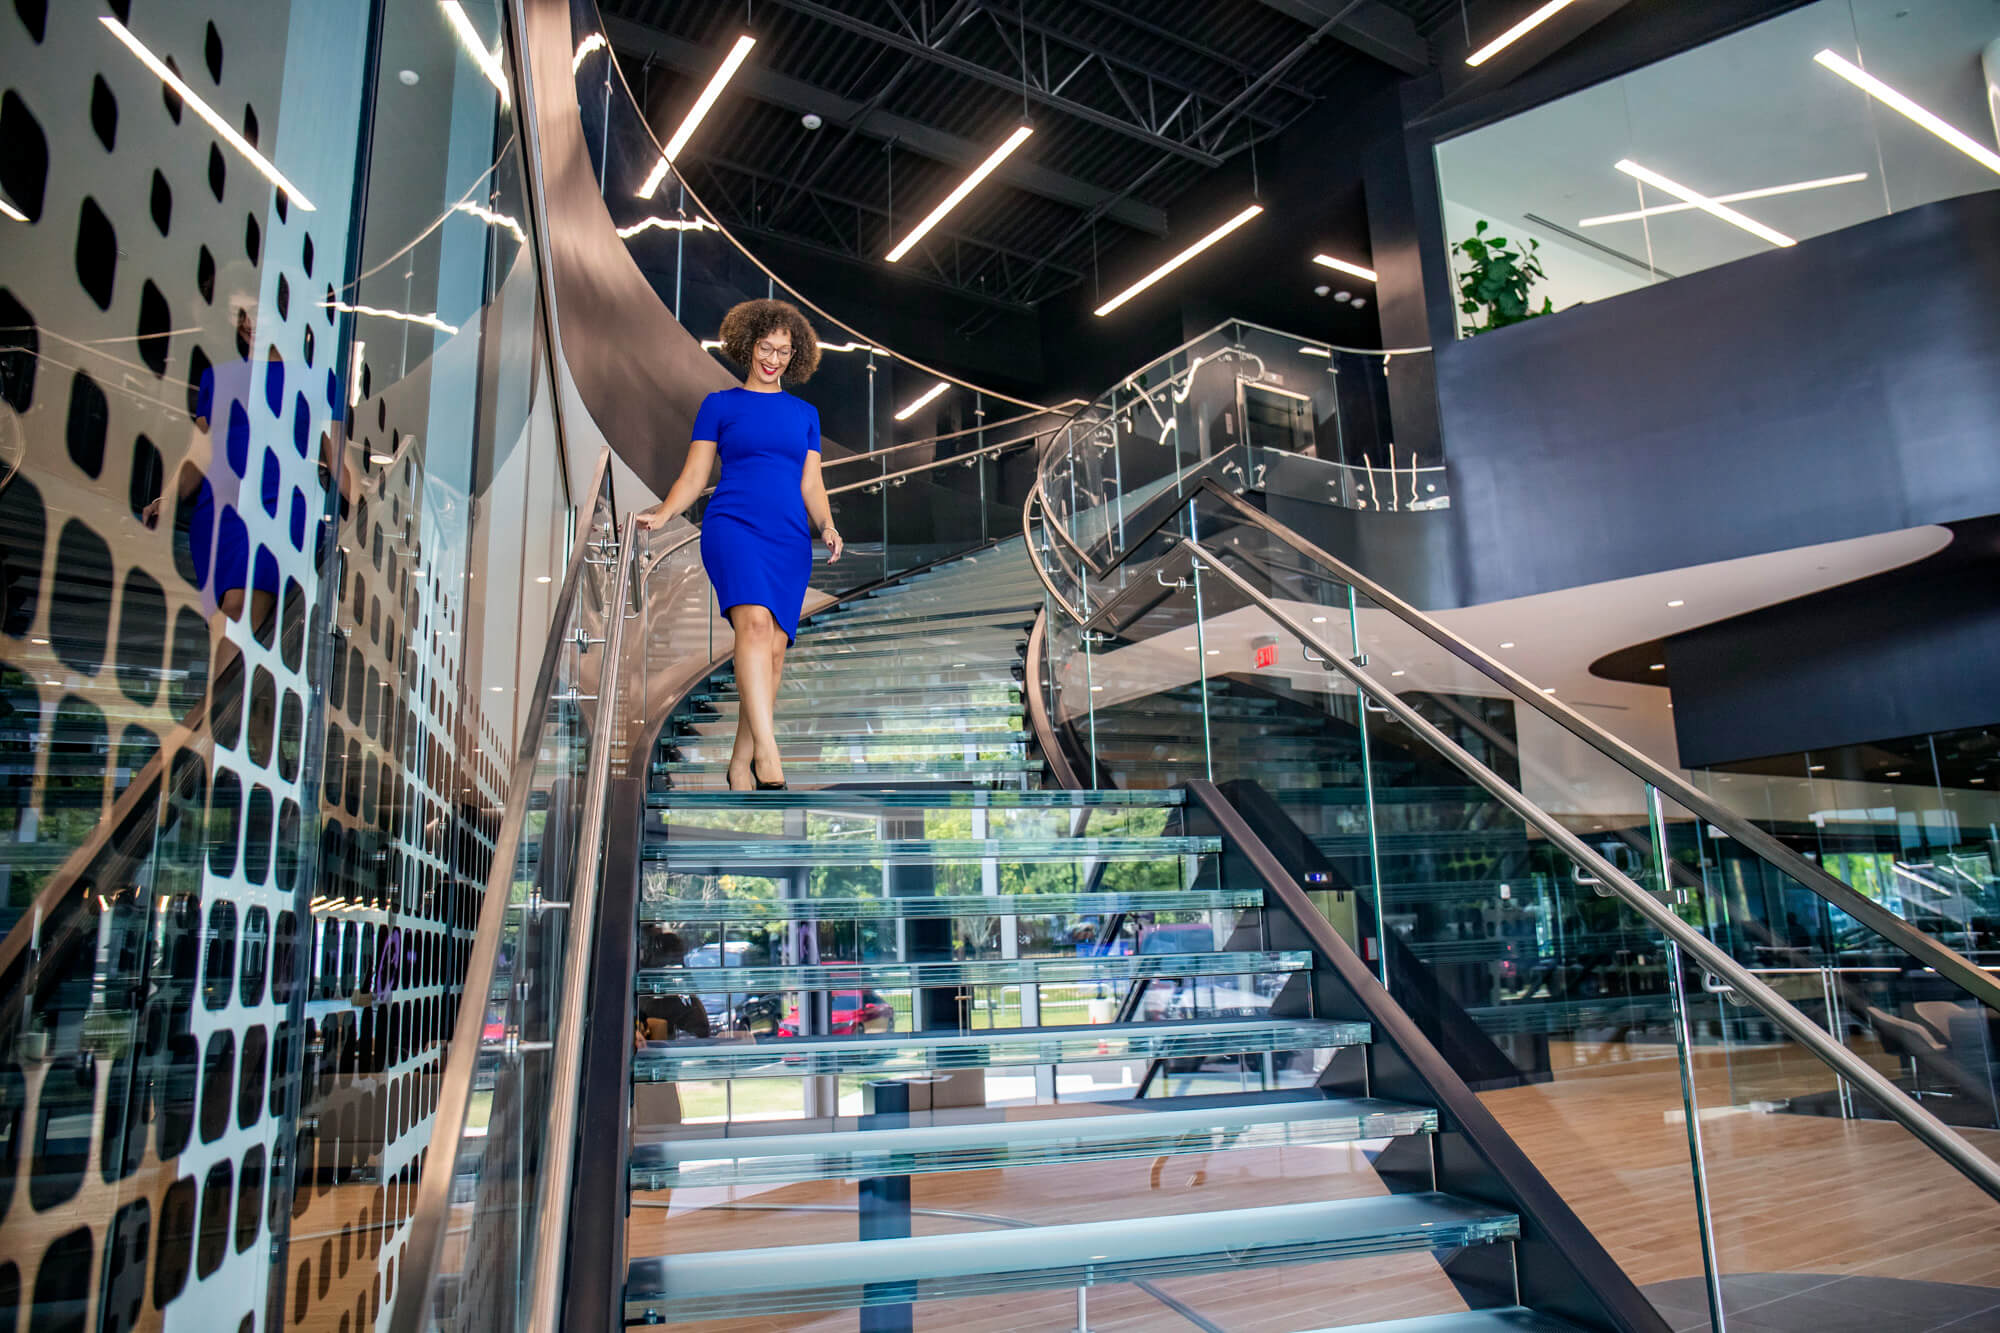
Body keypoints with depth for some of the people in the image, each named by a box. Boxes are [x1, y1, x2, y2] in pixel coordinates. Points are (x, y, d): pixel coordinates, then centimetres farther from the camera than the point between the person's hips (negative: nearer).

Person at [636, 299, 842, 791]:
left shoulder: (804, 413, 20)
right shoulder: (719, 405, 13)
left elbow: (811, 485, 16)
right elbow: (694, 476, 9)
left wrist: (827, 526, -2)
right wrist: (662, 513, -8)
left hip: (790, 539, 3)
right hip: (732, 525, -3)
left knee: (775, 646, -5)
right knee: (755, 622, -26)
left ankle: (740, 763, 4)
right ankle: (768, 755, -35)